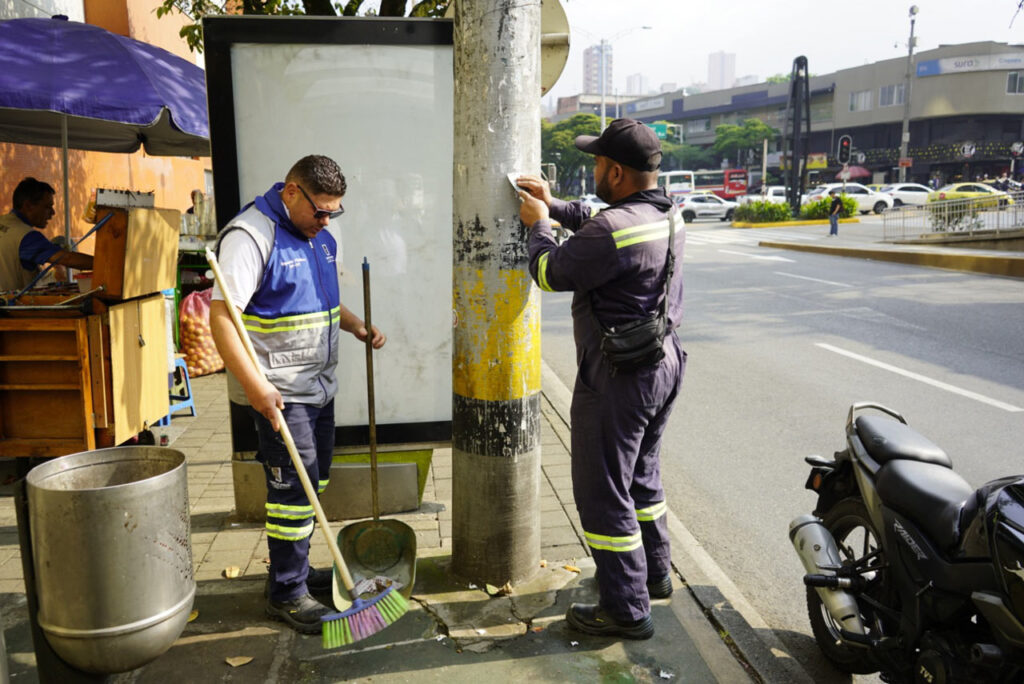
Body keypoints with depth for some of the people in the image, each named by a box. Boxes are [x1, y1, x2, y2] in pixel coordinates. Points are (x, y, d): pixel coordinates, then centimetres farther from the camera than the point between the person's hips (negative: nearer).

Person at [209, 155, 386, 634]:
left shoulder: (317, 234, 11)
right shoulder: (250, 235, -17)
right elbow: (222, 316, -23)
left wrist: (357, 326, 8)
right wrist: (253, 385, -29)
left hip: (318, 384, 9)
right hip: (278, 391, -9)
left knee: (312, 482, 17)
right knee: (293, 486, -4)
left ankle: (296, 570, 33)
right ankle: (286, 593, 11)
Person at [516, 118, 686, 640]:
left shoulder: (614, 228, -25)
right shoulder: (666, 215, 5)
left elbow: (550, 273, -13)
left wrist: (539, 225, 4)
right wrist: (553, 205, 19)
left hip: (619, 373, -10)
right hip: (664, 362, 10)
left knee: (604, 491, 3)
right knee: (641, 474, 25)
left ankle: (627, 609, 14)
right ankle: (655, 572, 41)